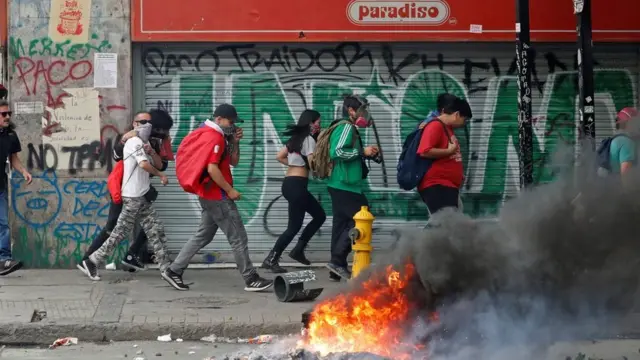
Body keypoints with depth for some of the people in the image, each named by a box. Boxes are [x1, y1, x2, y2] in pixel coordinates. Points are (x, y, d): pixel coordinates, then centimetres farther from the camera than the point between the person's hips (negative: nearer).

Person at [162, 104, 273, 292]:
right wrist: (230, 190, -19)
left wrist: (235, 141, 4)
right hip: (217, 195, -10)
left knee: (203, 235, 14)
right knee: (238, 238, -5)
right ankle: (251, 280, -1)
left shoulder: (216, 135, 17)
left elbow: (233, 162, 20)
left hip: (210, 195, 10)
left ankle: (174, 271, 12)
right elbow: (212, 169, -24)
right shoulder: (215, 137, -16)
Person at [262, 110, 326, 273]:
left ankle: (298, 250, 14)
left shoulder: (296, 138, 17)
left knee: (319, 215, 16)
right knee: (294, 226, -7)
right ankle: (271, 260, -7)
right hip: (297, 185, -10)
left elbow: (280, 156, 21)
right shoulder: (309, 139, -9)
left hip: (289, 183, 10)